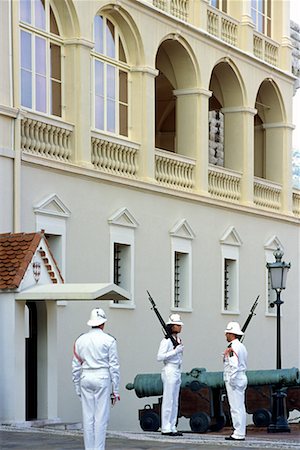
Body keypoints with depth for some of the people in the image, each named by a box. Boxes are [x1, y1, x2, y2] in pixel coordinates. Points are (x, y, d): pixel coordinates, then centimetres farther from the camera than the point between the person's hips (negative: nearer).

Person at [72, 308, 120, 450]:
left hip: (85, 379, 4)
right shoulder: (109, 340, -3)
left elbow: (75, 366, 10)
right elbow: (114, 366, -3)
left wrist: (78, 388, 16)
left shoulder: (80, 340, 8)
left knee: (88, 417, 6)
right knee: (101, 417, -2)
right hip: (102, 378, -4)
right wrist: (115, 390, 0)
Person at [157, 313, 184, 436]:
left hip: (177, 372, 9)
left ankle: (172, 427, 12)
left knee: (175, 401, 9)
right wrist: (175, 351, -20)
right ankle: (166, 428, -4)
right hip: (169, 371, -9)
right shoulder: (166, 340, -11)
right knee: (168, 400, -7)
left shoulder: (178, 339, 15)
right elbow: (160, 357, -18)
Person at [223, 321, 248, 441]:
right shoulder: (241, 346, 16)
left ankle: (238, 434, -8)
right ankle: (240, 432, 14)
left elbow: (234, 365, -23)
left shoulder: (232, 348, -15)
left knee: (236, 407, -8)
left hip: (234, 379, -10)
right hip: (242, 377, 10)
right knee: (240, 407, 11)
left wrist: (231, 381, -19)